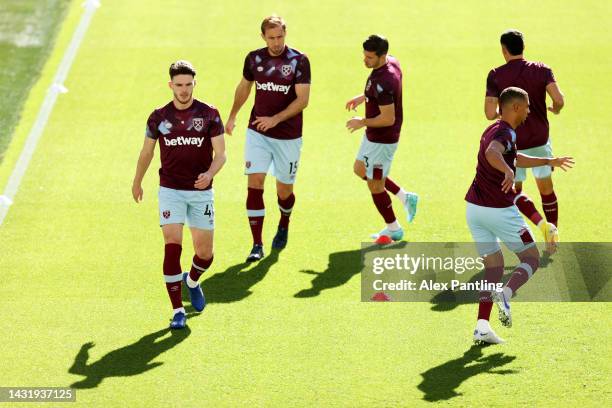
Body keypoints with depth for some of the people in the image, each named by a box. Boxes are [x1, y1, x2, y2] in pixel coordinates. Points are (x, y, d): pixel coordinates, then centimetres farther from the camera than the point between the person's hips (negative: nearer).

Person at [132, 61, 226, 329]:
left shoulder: (209, 115, -3)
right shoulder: (158, 117, 0)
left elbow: (220, 154, -3)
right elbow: (147, 152, 16)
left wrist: (210, 174, -22)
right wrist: (137, 182, 25)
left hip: (201, 191, 1)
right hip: (170, 190, -1)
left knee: (205, 252, 5)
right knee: (172, 247, -14)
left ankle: (192, 281, 41)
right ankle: (177, 311, -8)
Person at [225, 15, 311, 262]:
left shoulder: (299, 61, -10)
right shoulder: (254, 58, 1)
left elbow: (302, 99, -14)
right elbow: (244, 87, 19)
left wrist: (275, 119, -23)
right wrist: (232, 116, 28)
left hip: (288, 137, -2)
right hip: (257, 133, 2)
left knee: (284, 190, 8)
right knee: (255, 184, -11)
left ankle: (284, 226, 41)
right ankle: (257, 245, -8)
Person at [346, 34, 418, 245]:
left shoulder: (381, 82, -34)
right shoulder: (392, 62, -5)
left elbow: (388, 118, -31)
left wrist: (362, 122, -17)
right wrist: (363, 97, 11)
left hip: (381, 140, -10)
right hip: (373, 135, 10)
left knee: (375, 185, 7)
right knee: (360, 170, 26)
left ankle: (393, 229, 26)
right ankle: (405, 197, 31)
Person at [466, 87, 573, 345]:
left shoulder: (494, 131, 17)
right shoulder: (505, 133, -14)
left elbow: (514, 158, 35)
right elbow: (492, 153, -38)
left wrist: (549, 162, 44)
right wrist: (508, 171, -57)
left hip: (474, 208, 8)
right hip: (500, 210, -8)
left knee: (494, 266, 13)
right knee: (531, 259, 7)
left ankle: (482, 326, -1)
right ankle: (505, 294, -21)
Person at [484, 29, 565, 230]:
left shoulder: (495, 76, -8)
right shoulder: (541, 70, -6)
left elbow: (490, 114, -12)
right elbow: (559, 100, -17)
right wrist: (556, 110, 6)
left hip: (513, 143, -2)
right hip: (540, 139, 2)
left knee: (515, 191, 13)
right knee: (546, 189, 14)